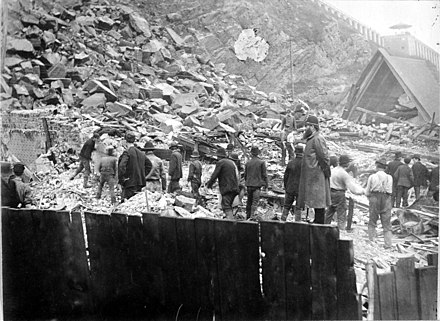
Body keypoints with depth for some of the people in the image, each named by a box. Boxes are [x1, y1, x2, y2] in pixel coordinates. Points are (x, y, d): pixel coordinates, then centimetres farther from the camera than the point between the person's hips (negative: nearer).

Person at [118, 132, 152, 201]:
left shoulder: (127, 152, -11)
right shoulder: (141, 153, 9)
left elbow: (122, 166, -23)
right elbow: (149, 165, 17)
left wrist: (121, 180, -13)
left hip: (129, 183, -7)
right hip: (140, 182, 7)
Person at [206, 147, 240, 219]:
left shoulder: (220, 162, -4)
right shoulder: (231, 162, 20)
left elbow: (214, 175, -7)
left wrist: (209, 184, 10)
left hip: (227, 188, -8)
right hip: (234, 188, 8)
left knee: (226, 207, -12)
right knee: (228, 205, 16)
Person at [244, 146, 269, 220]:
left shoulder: (248, 162, 2)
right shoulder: (261, 162, -7)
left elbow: (245, 174, 10)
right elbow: (264, 174, -5)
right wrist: (266, 184, 6)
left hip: (249, 185, 4)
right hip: (257, 184, -4)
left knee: (249, 201, 15)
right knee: (255, 201, -2)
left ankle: (248, 216, 23)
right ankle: (252, 216, -10)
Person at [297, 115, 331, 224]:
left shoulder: (318, 139, -14)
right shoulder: (311, 139, 17)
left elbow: (325, 156, -18)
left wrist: (326, 170, -15)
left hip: (317, 174, -10)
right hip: (311, 175, 10)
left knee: (318, 199, -6)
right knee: (315, 199, 14)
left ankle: (320, 221, 0)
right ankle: (317, 220, 21)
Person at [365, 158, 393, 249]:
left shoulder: (372, 177, -4)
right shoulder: (389, 177, 0)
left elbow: (367, 192, 1)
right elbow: (390, 191, 4)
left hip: (374, 200, -1)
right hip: (386, 200, 1)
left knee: (372, 222, 12)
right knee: (386, 224, 8)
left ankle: (371, 241, 9)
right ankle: (388, 244, 5)